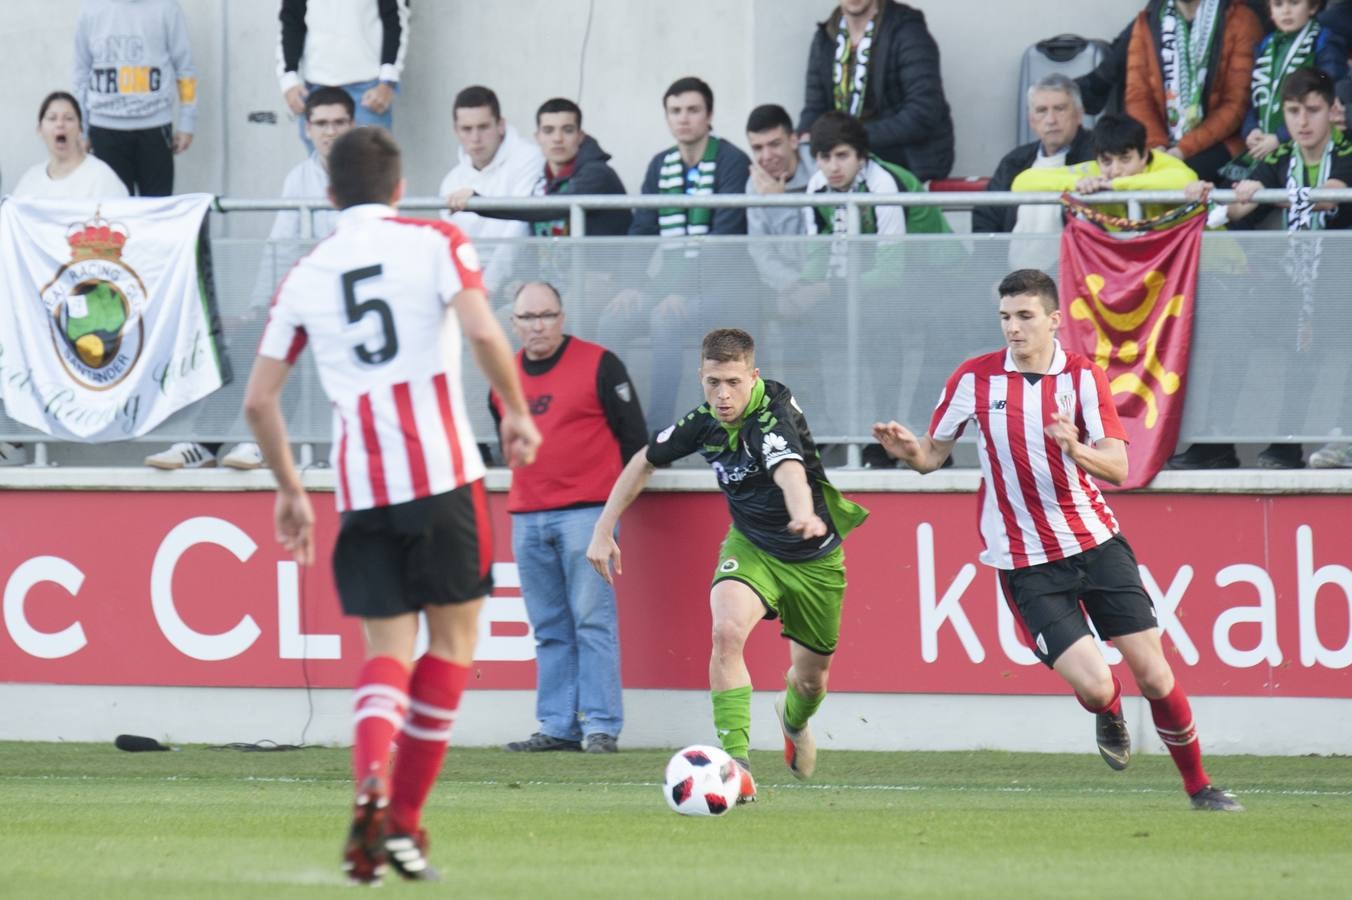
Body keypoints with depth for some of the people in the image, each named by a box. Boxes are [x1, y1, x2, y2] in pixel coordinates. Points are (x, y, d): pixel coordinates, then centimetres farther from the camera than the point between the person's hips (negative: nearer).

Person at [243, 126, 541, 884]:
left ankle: (372, 791, -19)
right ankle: (405, 820, 4)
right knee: (454, 635, 10)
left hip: (361, 485, 3)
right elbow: (483, 332, -13)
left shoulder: (305, 276, 11)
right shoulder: (434, 243, 2)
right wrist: (518, 413, 2)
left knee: (388, 647, 9)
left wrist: (290, 490, 22)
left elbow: (259, 400, 11)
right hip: (443, 471, -3)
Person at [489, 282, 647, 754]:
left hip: (586, 513, -5)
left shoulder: (598, 364, -3)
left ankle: (602, 727, -8)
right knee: (549, 629, 6)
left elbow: (632, 431, 0)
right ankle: (558, 727, 9)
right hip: (527, 516, 5)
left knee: (593, 623, -8)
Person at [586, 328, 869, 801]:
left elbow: (790, 470, -53)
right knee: (727, 630, -29)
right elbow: (645, 461, 6)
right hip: (751, 545, 2)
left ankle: (793, 717, 52)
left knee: (812, 677, 13)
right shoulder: (703, 420, -13)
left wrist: (805, 515, -74)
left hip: (814, 557, -2)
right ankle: (737, 762, -29)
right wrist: (603, 530, 3)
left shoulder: (774, 415, -30)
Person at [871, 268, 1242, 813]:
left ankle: (1199, 788, 16)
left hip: (1096, 541, 1)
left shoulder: (1083, 377, -4)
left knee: (1153, 673, -2)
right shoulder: (973, 379, -4)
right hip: (1025, 562, -1)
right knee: (1094, 685, -14)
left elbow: (1117, 467, -12)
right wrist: (908, 449, -17)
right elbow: (932, 457, 6)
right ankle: (1109, 715, 24)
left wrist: (1075, 449, -33)